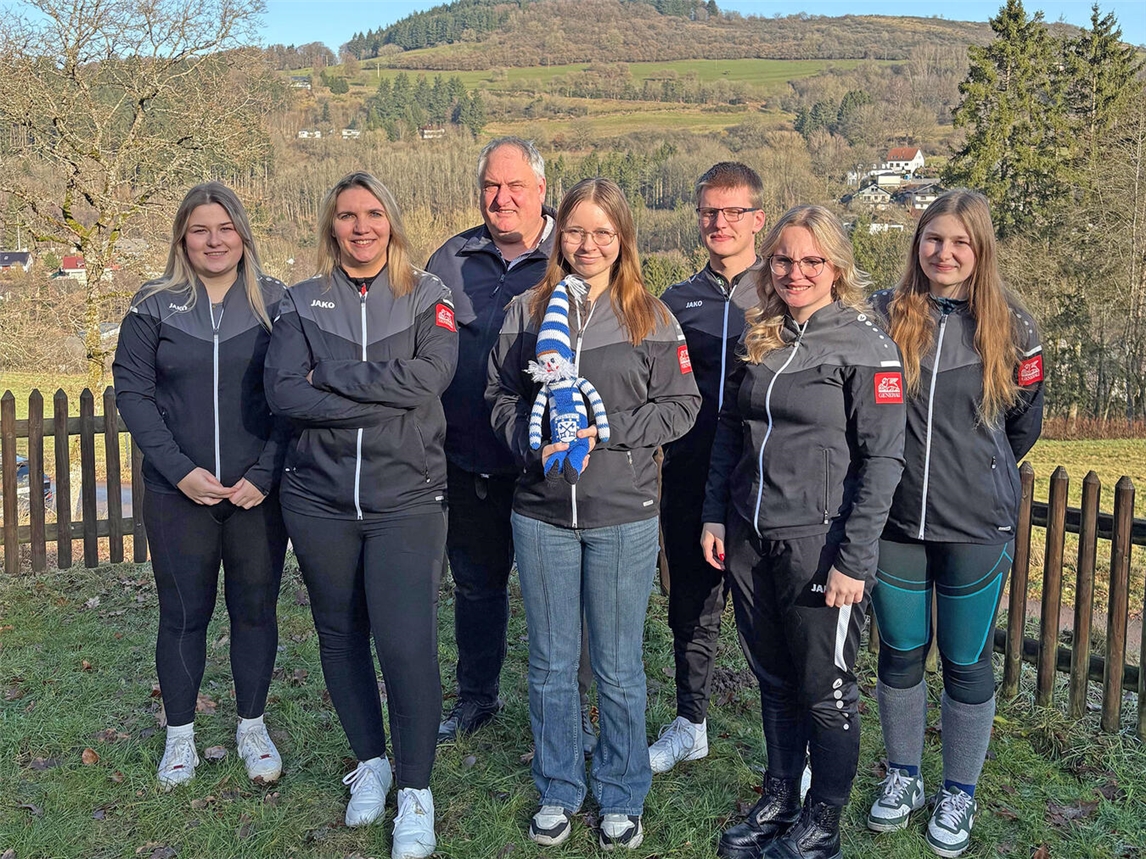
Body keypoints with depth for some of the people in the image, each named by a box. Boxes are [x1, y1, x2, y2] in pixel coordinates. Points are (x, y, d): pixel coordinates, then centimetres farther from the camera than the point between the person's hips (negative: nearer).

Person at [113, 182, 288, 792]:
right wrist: (179, 469, -12)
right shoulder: (154, 306, 1)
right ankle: (180, 736, 25)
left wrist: (265, 474, -11)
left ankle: (252, 728, 27)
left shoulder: (273, 303, 1)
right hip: (178, 494, 0)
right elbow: (132, 390, -2)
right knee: (182, 614, 8)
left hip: (257, 491, 0)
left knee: (255, 609, 10)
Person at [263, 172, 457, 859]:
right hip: (320, 495, 3)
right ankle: (371, 761, 34)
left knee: (407, 643, -9)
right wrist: (386, 398, -15)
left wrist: (331, 378, -11)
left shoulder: (427, 296, 4)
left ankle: (416, 790, 9)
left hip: (407, 499, -2)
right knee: (341, 635, 13)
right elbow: (282, 392, -7)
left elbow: (431, 376, -14)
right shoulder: (304, 302, 7)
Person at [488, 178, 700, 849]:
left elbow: (681, 405, -2)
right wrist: (533, 442, -12)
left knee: (619, 668, 10)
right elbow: (501, 395, 7)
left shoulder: (651, 317, -1)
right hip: (541, 514, 2)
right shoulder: (528, 311, 5)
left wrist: (608, 428, -15)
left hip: (623, 517, -2)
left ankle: (622, 797, 30)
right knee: (552, 663, 14)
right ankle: (558, 791, 33)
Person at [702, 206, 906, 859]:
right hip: (750, 540, 5)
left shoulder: (866, 346, -9)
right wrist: (715, 515, 9)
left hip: (818, 543, -5)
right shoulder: (759, 338, 8)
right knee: (775, 681, 18)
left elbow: (883, 459, -12)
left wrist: (855, 559, -16)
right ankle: (778, 803, 35)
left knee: (825, 689, 8)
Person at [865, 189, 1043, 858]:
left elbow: (1025, 420, 10)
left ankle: (960, 794, 29)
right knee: (900, 654, 14)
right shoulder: (883, 314, -2)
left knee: (967, 663, 10)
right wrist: (909, 469, 9)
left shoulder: (1009, 325, -3)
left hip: (976, 527, -1)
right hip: (895, 521, 1)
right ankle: (903, 777, 34)